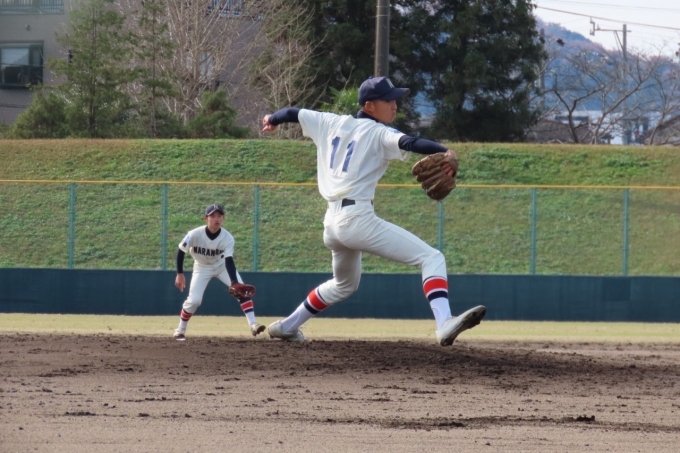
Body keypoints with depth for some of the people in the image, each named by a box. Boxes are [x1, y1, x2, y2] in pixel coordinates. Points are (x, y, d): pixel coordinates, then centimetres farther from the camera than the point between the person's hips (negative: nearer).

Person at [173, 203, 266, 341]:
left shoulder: (228, 238, -27)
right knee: (194, 300, -13)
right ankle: (180, 329, 11)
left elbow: (229, 261, -28)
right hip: (202, 268, -1)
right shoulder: (195, 235, -30)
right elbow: (181, 251, -14)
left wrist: (235, 283, -41)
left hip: (222, 266, 1)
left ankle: (253, 325, -18)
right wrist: (180, 274, -13)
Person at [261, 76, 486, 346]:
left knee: (345, 284, 35)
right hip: (357, 219, -8)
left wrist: (273, 119, 49)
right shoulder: (379, 133, -3)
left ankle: (287, 326, 40)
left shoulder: (332, 124, 16)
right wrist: (444, 152, -37)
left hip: (332, 224, 8)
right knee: (431, 258, -14)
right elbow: (407, 143, -23)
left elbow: (295, 113, 28)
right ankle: (444, 324, -35)